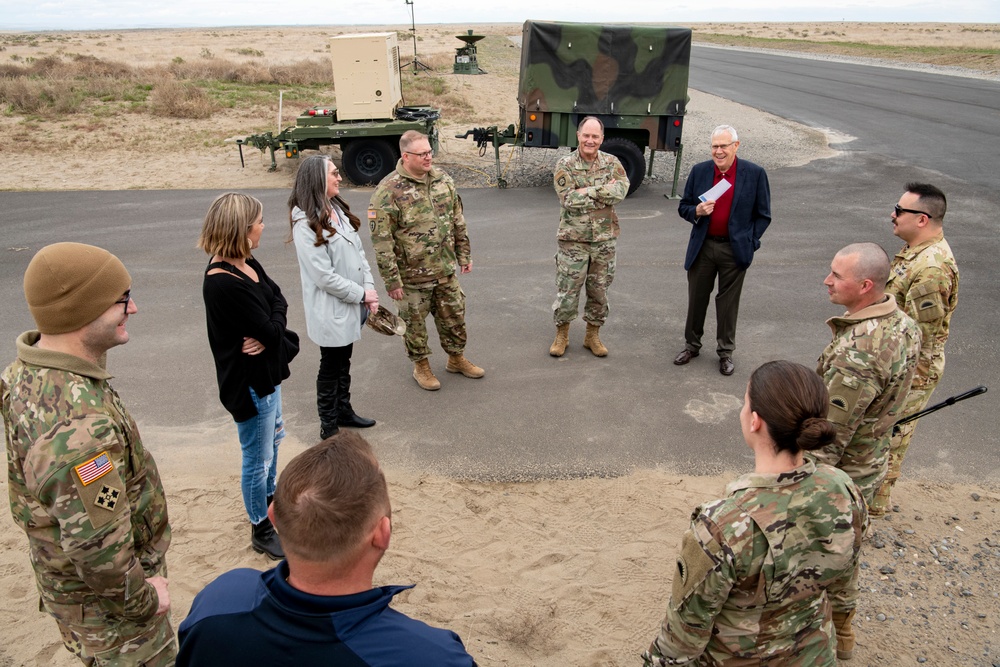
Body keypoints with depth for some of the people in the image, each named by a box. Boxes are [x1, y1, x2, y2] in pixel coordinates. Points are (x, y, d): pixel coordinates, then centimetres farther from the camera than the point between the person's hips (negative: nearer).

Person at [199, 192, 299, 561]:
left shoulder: (245, 263, -1)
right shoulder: (223, 283, -30)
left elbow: (278, 299, -4)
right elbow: (270, 331, -28)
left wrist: (269, 332, -21)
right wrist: (274, 332, -6)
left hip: (265, 372, 10)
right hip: (248, 381, -10)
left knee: (272, 437, 29)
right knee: (258, 458, 8)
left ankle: (270, 500, 52)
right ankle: (261, 531, 29)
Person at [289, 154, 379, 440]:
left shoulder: (338, 210, 7)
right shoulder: (306, 223, -20)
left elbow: (358, 252, 7)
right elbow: (324, 276, -22)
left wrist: (369, 290, -3)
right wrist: (361, 294, -14)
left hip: (351, 303, 8)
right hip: (330, 309, -7)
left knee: (344, 361, 21)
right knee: (331, 366, 7)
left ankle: (344, 411, 38)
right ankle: (328, 427, 23)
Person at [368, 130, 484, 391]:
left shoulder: (443, 180, 1)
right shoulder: (388, 191, -18)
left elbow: (458, 222, 12)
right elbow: (381, 240, -18)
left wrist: (464, 254, 13)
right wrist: (392, 279, -17)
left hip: (445, 270, 5)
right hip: (412, 275, -5)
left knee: (454, 315, 17)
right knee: (415, 322, 12)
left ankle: (456, 358, 39)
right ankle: (421, 366, 33)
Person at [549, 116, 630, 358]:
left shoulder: (612, 163, 3)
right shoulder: (565, 165, -6)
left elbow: (621, 190, -15)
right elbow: (569, 199, -19)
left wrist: (587, 191, -21)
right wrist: (602, 191, -16)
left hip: (605, 240, 3)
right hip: (573, 240, -3)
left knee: (599, 291, 12)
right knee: (567, 290, 4)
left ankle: (592, 335, 28)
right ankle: (561, 335, 22)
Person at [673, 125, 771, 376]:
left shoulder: (755, 174, -6)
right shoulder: (699, 171, 0)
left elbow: (763, 215, 0)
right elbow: (683, 207, 7)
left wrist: (749, 243, -6)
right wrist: (697, 211, -14)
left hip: (735, 249, -2)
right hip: (702, 247, 2)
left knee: (728, 302, 9)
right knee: (696, 298, 13)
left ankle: (726, 352, 24)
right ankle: (692, 345, 31)